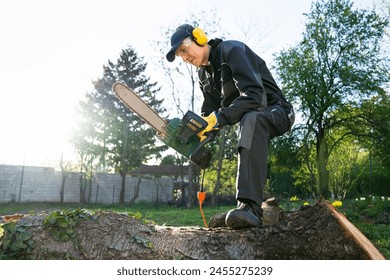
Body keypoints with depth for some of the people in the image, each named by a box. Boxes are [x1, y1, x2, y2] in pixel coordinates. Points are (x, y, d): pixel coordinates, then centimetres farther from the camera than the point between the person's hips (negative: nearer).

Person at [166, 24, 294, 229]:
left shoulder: (232, 50, -19)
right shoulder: (204, 75, 9)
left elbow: (255, 96, -33)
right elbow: (209, 114, 7)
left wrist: (218, 118, -37)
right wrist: (198, 133, -14)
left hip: (276, 112, -10)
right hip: (248, 119, 11)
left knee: (251, 120, -39)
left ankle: (250, 206, -48)